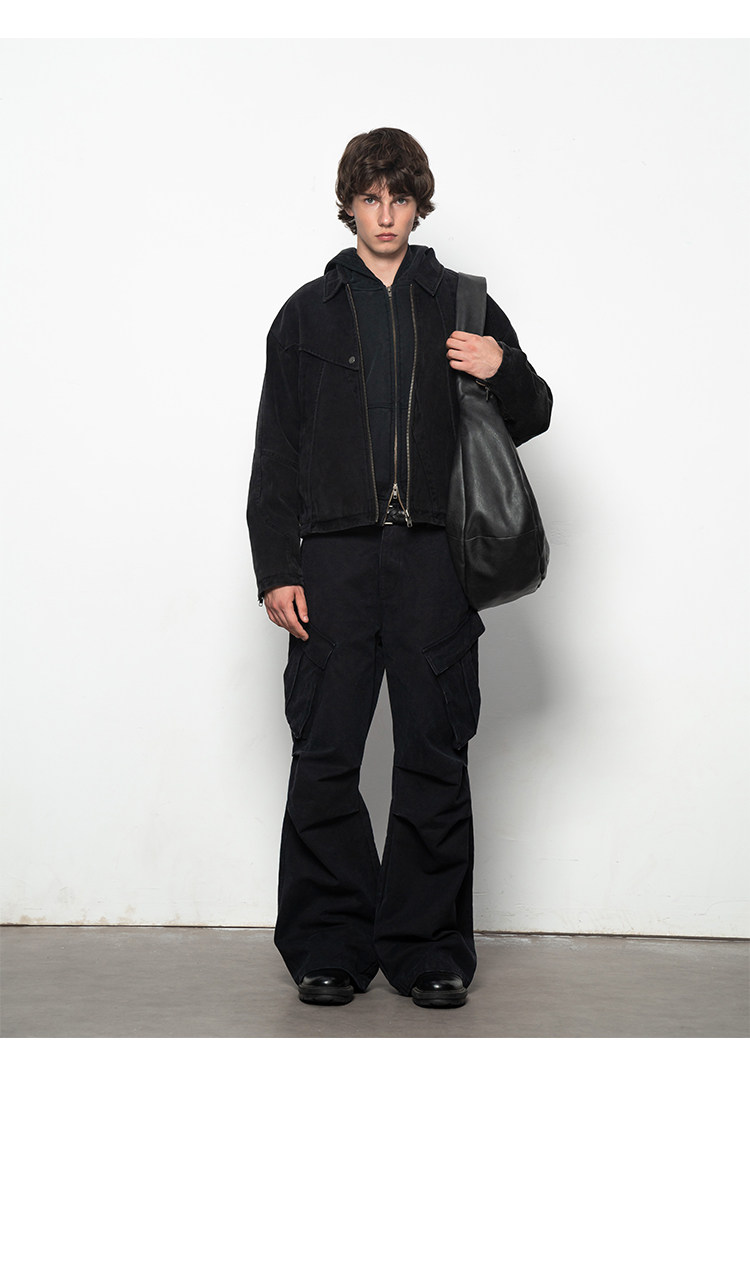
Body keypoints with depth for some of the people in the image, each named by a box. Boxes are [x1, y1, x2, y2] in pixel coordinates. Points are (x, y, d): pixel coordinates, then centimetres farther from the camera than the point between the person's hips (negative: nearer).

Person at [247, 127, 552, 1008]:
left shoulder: (462, 305, 14)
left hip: (436, 558, 1)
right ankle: (329, 945, 10)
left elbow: (531, 420, 18)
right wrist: (276, 570, 0)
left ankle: (428, 946, 11)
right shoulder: (307, 314, 12)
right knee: (325, 760, -2)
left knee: (435, 757, 1)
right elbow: (275, 455, 9)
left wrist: (503, 371, -5)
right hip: (336, 556, 0)